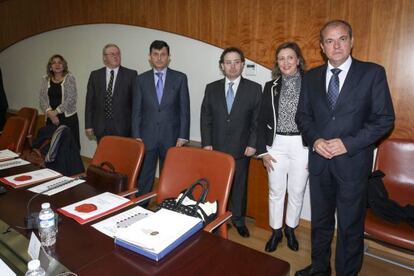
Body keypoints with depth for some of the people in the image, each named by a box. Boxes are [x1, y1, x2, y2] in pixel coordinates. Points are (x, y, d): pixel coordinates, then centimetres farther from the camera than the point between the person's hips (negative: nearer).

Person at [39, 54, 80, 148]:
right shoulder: (45, 79, 11)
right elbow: (42, 98, 5)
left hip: (68, 117, -3)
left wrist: (56, 112, -11)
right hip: (51, 118, 3)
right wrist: (50, 113, -10)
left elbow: (71, 99, -9)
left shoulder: (70, 78, -1)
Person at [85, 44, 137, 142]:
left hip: (122, 127, -2)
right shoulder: (95, 75, 9)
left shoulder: (131, 74, 1)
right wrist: (88, 125, 4)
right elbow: (90, 101, 9)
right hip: (101, 127, 2)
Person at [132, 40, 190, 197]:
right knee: (144, 177, 7)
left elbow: (184, 109, -1)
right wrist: (136, 136, -1)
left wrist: (182, 136, -6)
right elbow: (136, 110, 5)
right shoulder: (142, 79, 6)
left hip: (171, 137, -1)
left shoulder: (180, 78, 1)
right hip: (147, 136, 1)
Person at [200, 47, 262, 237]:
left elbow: (257, 120, 0)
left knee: (239, 185, 10)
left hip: (241, 149, -1)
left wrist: (252, 144, -6)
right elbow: (205, 118, 5)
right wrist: (206, 143, -2)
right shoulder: (211, 88, 6)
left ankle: (238, 220, 28)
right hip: (215, 147, 1)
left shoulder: (254, 89, 1)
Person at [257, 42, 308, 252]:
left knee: (297, 192, 11)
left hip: (302, 146, -1)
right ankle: (275, 231, 28)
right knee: (276, 191, 10)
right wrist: (262, 151, 0)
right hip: (276, 145, 2)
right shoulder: (271, 87, 5)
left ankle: (290, 230, 33)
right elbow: (262, 121, 5)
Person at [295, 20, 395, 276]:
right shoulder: (312, 77, 6)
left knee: (351, 225, 10)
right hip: (319, 160, 4)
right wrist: (315, 140, -9)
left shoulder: (373, 73, -4)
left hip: (353, 161, -3)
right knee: (320, 220, 19)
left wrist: (348, 143, -17)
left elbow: (385, 118, -7)